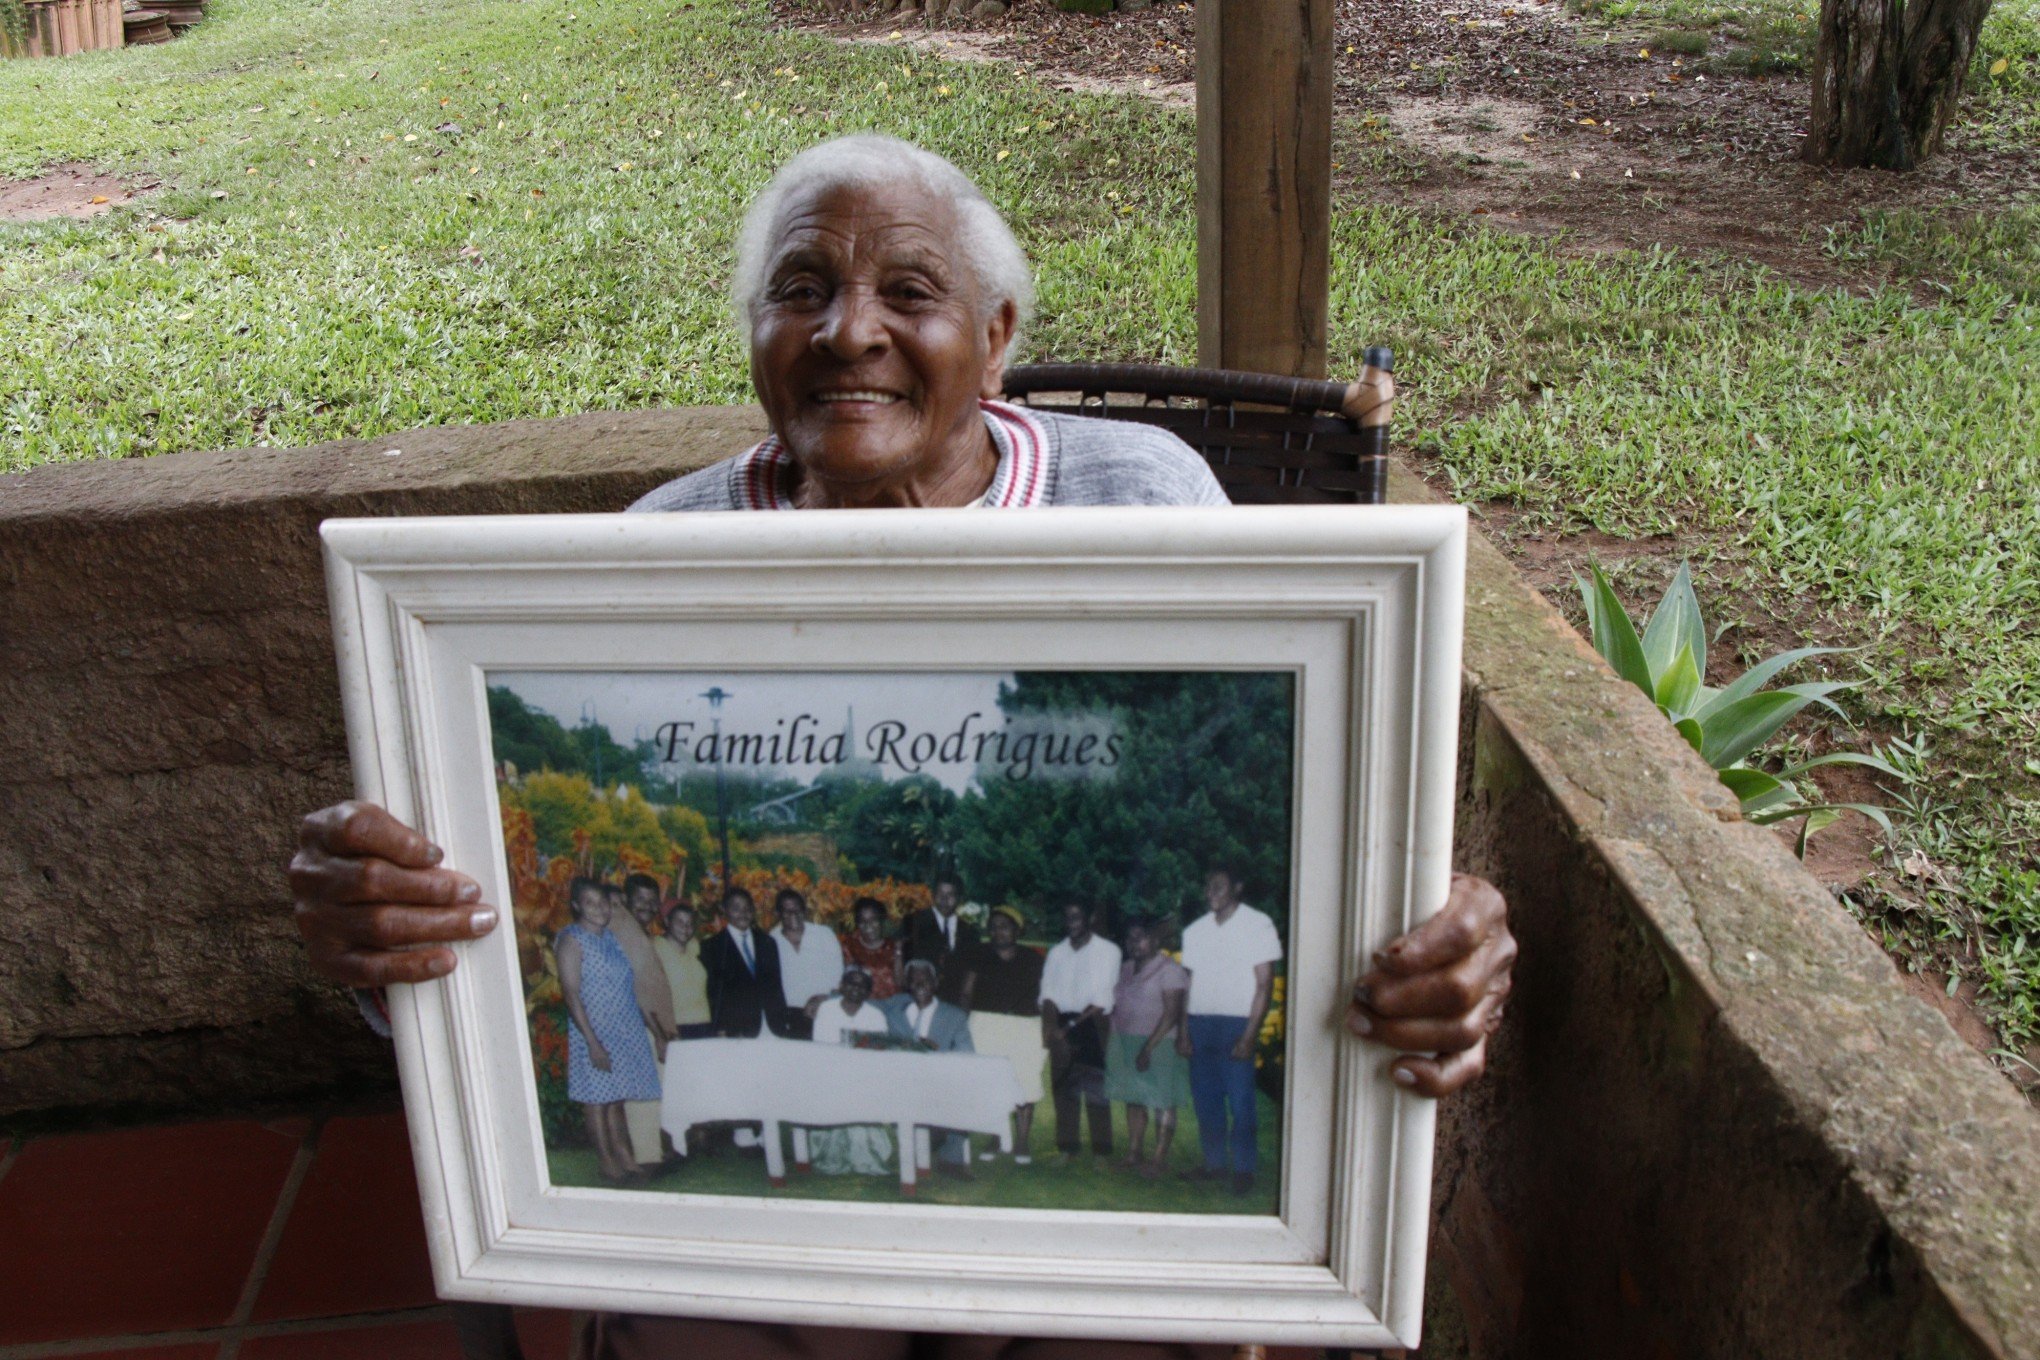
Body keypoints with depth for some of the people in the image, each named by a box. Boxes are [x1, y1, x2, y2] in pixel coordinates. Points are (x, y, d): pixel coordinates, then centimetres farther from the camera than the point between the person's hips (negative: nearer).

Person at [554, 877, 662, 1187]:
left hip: (625, 1031, 6)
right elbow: (571, 994, -16)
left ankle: (625, 1156, 20)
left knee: (616, 1097, 14)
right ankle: (608, 1163, 10)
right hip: (596, 1033, -6)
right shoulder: (571, 940, -11)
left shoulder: (611, 936, 10)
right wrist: (592, 1042, -20)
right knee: (597, 1098, 2)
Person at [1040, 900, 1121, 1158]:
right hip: (1062, 1026, 4)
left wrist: (1072, 1026, -11)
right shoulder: (1057, 952, 13)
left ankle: (1101, 1151, -3)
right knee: (1064, 1088, 5)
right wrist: (1051, 1026, -10)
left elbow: (1102, 1001, -7)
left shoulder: (1108, 951, -2)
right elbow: (1048, 994, 7)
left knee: (1096, 1090, -7)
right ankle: (1067, 1147, 12)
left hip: (1092, 1024, -4)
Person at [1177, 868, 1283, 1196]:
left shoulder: (1258, 925, -1)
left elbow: (1265, 984, -4)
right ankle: (1215, 1163, 18)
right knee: (1205, 1098, 6)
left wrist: (1249, 1035, -11)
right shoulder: (1196, 930, 13)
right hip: (1200, 1022, 5)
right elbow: (1190, 983, 14)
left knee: (1240, 1101, -5)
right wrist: (1184, 1032, 6)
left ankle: (1243, 1168, 7)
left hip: (1236, 1024, -4)